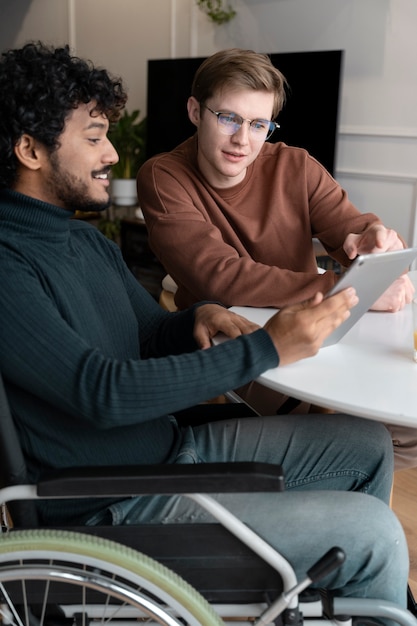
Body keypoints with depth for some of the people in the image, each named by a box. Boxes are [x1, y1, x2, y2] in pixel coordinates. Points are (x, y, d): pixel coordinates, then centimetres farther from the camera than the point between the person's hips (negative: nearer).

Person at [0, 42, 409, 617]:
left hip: (172, 447, 9)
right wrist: (266, 348, -26)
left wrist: (200, 317, -9)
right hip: (115, 509, -9)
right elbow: (103, 392, -28)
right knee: (373, 532, -12)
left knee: (369, 445, 12)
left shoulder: (87, 239, 9)